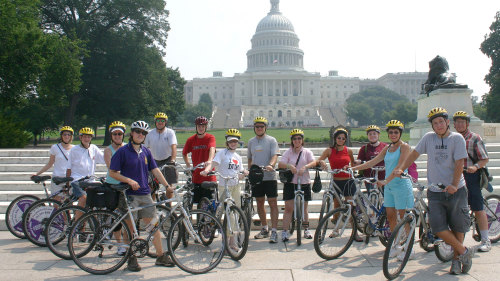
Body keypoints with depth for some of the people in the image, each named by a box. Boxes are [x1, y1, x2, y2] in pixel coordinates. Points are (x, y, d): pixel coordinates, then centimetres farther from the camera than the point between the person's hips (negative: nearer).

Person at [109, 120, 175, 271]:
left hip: (145, 194, 5)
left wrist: (167, 186, 1)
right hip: (129, 195, -4)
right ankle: (131, 258, 14)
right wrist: (129, 181, -17)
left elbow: (155, 170, 10)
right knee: (130, 227, 1)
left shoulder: (146, 151, 11)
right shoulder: (123, 151, -4)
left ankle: (161, 256, 14)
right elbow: (112, 173, -5)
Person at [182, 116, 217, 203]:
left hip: (209, 177, -3)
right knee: (197, 201, 6)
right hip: (196, 176, 3)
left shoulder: (210, 138, -4)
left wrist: (210, 160, -42)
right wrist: (188, 166, 8)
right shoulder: (191, 140, 5)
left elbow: (212, 149, -24)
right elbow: (184, 153, 20)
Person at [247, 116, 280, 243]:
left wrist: (270, 165, -33)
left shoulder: (271, 140, -2)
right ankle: (264, 229, 26)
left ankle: (274, 232, -4)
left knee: (273, 203, -6)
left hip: (269, 177, -5)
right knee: (259, 203, 12)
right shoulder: (251, 141, 12)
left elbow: (275, 155, -13)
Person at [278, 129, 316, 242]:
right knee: (288, 208, -3)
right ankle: (284, 232, -1)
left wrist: (305, 167, -31)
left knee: (304, 208, 11)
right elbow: (280, 164, -9)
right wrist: (289, 166, -29)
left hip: (304, 183, 1)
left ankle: (306, 230, 25)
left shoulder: (307, 152, 5)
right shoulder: (288, 152, 3)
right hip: (290, 183, -1)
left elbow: (313, 162, -12)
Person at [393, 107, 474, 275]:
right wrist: (401, 168, -1)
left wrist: (454, 185, -22)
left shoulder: (457, 138, -3)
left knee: (458, 226, 5)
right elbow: (414, 154, 12)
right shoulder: (428, 137, 6)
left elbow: (459, 163, -11)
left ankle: (457, 259, 24)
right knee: (438, 227, -8)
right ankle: (464, 252, 9)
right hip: (435, 192, 2)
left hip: (455, 191, -2)